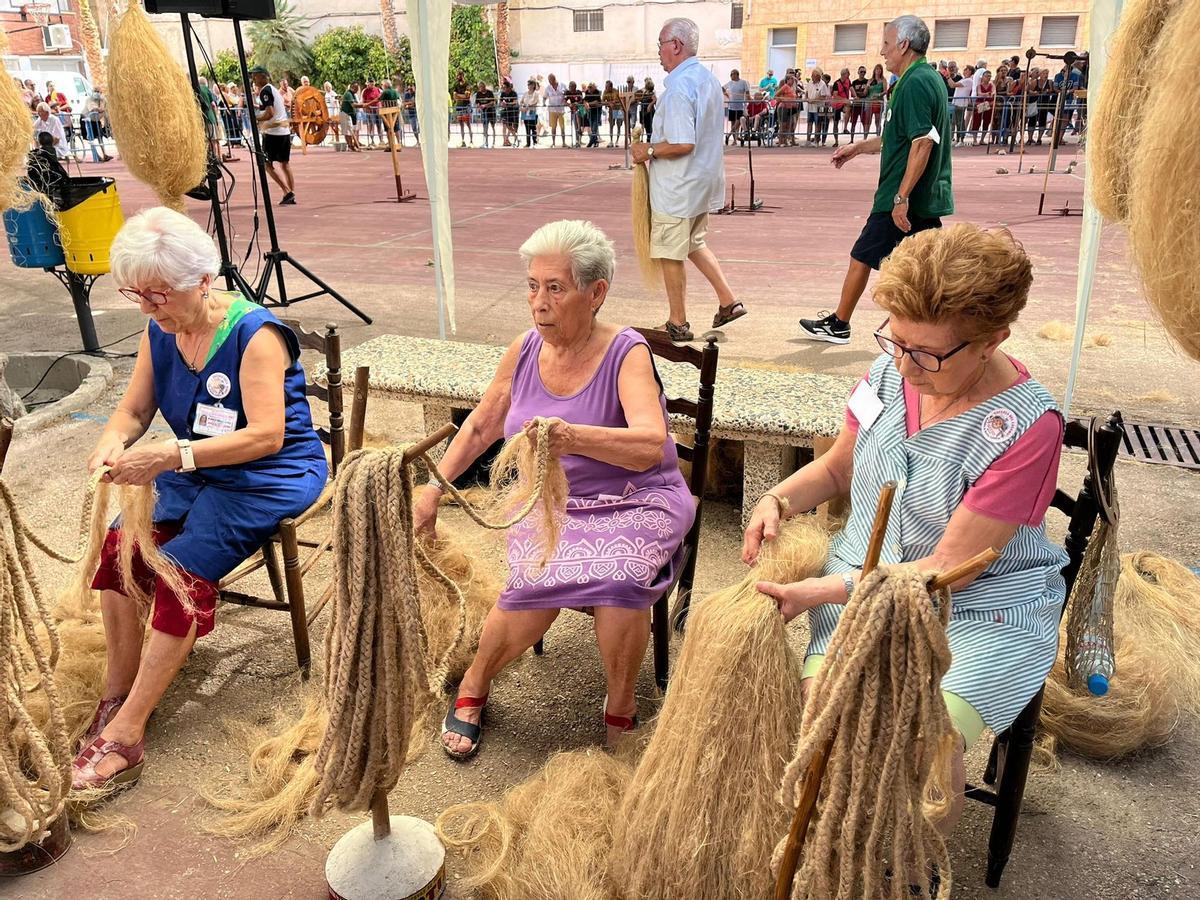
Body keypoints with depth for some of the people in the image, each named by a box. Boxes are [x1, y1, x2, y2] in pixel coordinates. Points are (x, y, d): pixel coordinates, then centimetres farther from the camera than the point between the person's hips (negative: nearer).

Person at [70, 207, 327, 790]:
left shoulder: (255, 334, -19)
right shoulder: (159, 332, 3)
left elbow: (267, 435, -26)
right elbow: (133, 409, 7)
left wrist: (171, 456, -34)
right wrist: (112, 443, -17)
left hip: (268, 478, -7)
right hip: (192, 474, 7)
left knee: (182, 571, -23)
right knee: (120, 545, -17)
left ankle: (124, 731, -13)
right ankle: (117, 695, -3)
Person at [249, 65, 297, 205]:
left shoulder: (265, 91, -10)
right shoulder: (273, 90, 19)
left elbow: (269, 113, -20)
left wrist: (256, 118, -7)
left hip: (273, 132, -9)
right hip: (285, 129, 9)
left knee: (267, 164, -3)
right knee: (285, 163, 11)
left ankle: (287, 192, -12)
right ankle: (292, 195, 9)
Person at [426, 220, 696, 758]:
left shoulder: (626, 354, -14)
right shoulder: (524, 351, 2)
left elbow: (651, 446, -31)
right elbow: (480, 427, 17)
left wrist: (573, 438, -47)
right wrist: (435, 488, 17)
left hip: (635, 504, -3)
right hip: (550, 505, 3)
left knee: (618, 578, -33)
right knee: (536, 583, -26)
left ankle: (620, 709, -5)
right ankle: (472, 689, 3)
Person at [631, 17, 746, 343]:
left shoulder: (679, 86, -21)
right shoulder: (709, 79, 9)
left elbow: (682, 145, -28)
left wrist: (649, 151, -12)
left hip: (677, 186, -10)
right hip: (704, 180, 10)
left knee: (671, 254, 2)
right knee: (693, 243, 24)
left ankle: (678, 324, 12)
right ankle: (728, 301, 22)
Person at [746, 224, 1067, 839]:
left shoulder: (1026, 427, -18)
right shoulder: (891, 371, -2)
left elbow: (945, 570, -16)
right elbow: (836, 468, 16)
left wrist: (821, 591, -22)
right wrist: (778, 500, -4)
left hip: (981, 610, -3)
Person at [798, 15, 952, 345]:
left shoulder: (914, 83, -16)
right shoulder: (930, 78, 15)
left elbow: (922, 143, -24)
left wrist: (901, 197, -25)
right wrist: (858, 147, 26)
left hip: (906, 198, -9)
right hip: (928, 198, 9)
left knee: (861, 258, 4)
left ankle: (838, 324, 16)